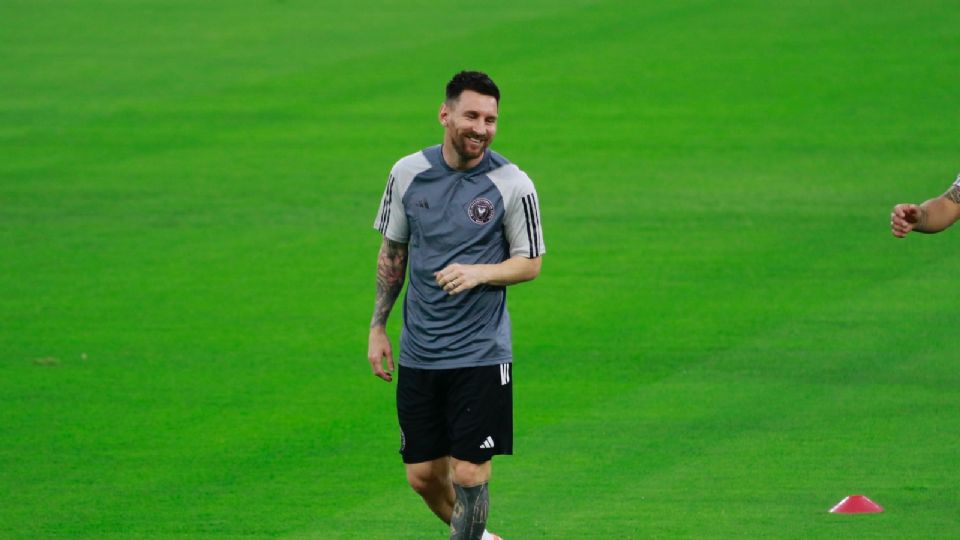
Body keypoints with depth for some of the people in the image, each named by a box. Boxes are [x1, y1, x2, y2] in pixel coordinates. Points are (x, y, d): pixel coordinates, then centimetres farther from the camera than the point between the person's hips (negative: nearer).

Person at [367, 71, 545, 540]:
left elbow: (530, 263, 0)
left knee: (470, 475, -8)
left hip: (481, 355, -3)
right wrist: (378, 327, 12)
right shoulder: (407, 173, 1)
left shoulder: (512, 185, -8)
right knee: (423, 475, 8)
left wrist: (478, 273, -19)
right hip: (418, 355, 3)